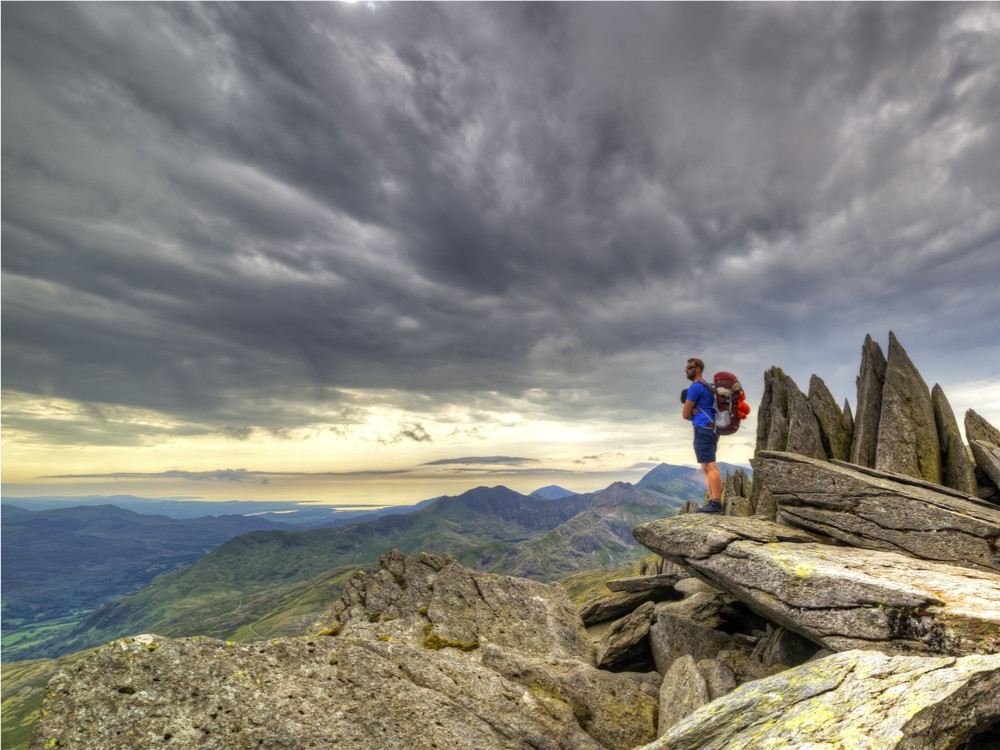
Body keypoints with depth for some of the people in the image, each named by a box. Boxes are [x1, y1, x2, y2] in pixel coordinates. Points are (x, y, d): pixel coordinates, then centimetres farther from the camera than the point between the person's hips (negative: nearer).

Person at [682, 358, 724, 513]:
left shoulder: (695, 387, -9)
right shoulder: (706, 386, 22)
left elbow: (685, 414, -7)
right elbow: (687, 412, 21)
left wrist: (692, 415, 12)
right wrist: (694, 414, 0)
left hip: (703, 429, -10)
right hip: (710, 429, 11)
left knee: (710, 467, -13)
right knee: (707, 467, 9)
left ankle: (716, 503, -15)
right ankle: (712, 502, 9)